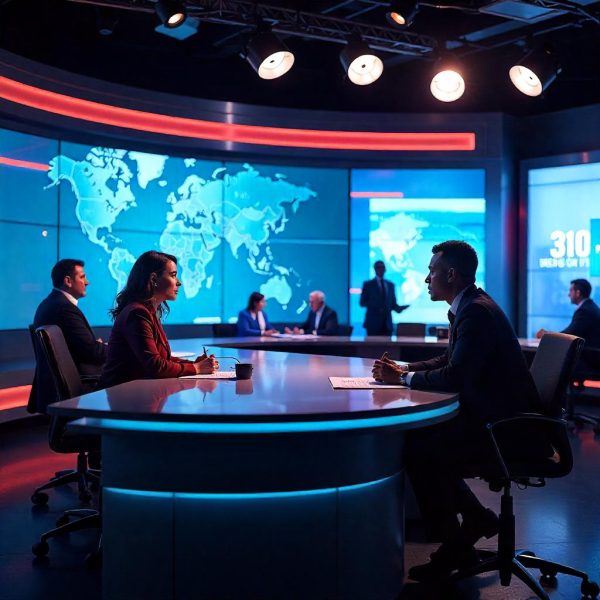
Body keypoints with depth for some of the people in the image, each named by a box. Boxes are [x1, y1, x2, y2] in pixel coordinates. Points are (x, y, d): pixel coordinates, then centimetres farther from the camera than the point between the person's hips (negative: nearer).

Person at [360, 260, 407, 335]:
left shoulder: (390, 285, 15)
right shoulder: (368, 284, 4)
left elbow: (393, 303, 15)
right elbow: (362, 302, -2)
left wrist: (399, 308, -7)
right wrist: (376, 307, -16)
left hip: (387, 324, 3)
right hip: (373, 323, -3)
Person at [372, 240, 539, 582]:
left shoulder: (477, 312, -21)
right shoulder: (468, 307, 11)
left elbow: (453, 378, -27)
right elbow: (448, 362, 19)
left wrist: (403, 378, -13)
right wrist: (403, 370, 6)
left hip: (503, 425, -10)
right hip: (489, 416, 10)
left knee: (418, 449, -19)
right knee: (419, 437, 6)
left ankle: (455, 546, -2)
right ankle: (476, 517, 18)